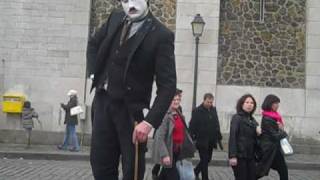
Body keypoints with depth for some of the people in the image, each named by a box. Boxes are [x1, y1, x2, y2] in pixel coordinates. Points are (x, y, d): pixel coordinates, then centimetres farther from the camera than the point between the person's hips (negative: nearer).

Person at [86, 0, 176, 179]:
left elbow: (167, 85, -18)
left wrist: (150, 121, -26)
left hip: (131, 109, -5)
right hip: (103, 101, 5)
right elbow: (93, 43, 21)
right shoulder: (116, 18, 2)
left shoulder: (161, 35, -15)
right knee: (100, 162, 10)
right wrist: (94, 74, 9)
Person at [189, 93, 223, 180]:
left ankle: (196, 171, 37)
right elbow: (192, 126, -12)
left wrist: (218, 136, 10)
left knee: (207, 159, 16)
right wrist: (192, 138, -17)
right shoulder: (197, 111, -10)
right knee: (204, 160, -1)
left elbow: (217, 124, 14)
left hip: (211, 141, 6)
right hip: (202, 140, -6)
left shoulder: (213, 110, 8)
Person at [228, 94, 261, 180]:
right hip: (240, 156, -7)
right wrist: (232, 156, -21)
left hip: (251, 156, 7)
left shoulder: (253, 120, 16)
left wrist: (258, 133, 0)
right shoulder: (237, 118, -5)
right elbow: (232, 137, -13)